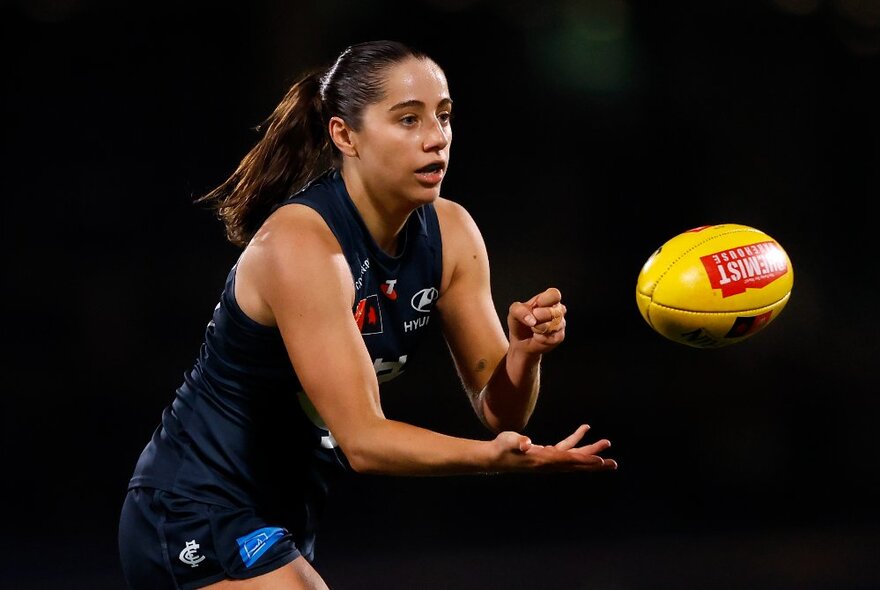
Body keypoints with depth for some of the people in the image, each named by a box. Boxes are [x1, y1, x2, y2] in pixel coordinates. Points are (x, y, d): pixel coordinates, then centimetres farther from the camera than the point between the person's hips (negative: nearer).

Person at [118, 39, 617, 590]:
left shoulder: (451, 233, -3)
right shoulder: (299, 244, -25)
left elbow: (499, 409, -1)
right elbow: (362, 439, -29)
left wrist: (525, 351, -23)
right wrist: (495, 457, -43)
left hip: (279, 524, 9)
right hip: (195, 520, -9)